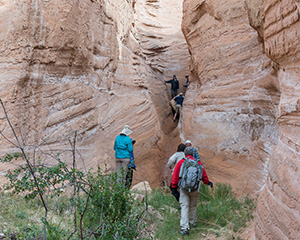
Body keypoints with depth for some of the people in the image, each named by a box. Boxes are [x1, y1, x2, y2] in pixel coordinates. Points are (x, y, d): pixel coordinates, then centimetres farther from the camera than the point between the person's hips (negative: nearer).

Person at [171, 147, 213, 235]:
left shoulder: (180, 163, -3)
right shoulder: (198, 163, 5)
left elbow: (175, 176, -4)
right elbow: (204, 175, 16)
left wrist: (174, 187, 5)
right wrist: (208, 182, 35)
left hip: (183, 188, -2)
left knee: (184, 207, -2)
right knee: (193, 206, 20)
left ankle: (185, 228, -10)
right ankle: (193, 223, 36)